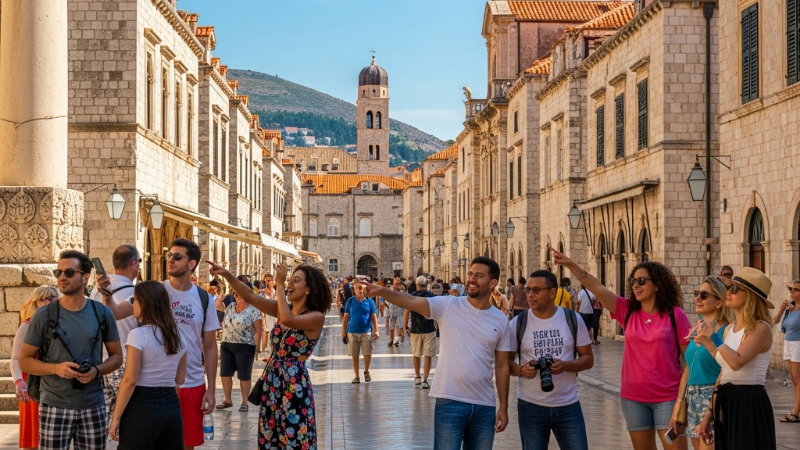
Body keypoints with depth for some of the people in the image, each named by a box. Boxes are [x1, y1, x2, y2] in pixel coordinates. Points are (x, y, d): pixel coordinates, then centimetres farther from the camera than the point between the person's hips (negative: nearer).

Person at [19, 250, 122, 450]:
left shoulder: (102, 313, 3)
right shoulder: (44, 315, -2)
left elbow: (117, 356, 10)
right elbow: (24, 361, 1)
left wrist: (97, 371, -11)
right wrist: (56, 368, -17)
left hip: (93, 406, 2)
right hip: (54, 406, -2)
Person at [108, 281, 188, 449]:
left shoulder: (138, 335, -12)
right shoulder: (178, 336, 8)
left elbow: (130, 380, -14)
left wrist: (116, 417, -10)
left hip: (142, 407, -6)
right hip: (172, 406, 6)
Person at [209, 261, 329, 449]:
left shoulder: (316, 317, -13)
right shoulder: (282, 309, 7)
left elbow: (288, 320, -30)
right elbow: (249, 296, 2)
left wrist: (279, 285, -21)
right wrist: (226, 274, -11)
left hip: (294, 385, -7)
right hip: (271, 380, 7)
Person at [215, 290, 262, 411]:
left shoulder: (253, 310, -7)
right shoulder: (230, 307, 9)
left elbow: (258, 331, -8)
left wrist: (257, 348, -13)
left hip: (244, 347, -6)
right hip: (226, 346, 6)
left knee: (244, 376, 1)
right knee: (225, 374, 8)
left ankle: (244, 403, 10)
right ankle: (227, 400, 21)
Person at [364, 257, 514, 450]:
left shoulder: (500, 320, 4)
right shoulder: (448, 306, -4)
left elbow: (502, 366, 8)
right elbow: (412, 301, -18)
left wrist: (503, 407, 5)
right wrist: (383, 291, -36)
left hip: (485, 406, 3)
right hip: (450, 402, -3)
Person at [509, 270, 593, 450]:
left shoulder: (573, 319, -1)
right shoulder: (518, 323, -2)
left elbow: (588, 359, 2)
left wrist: (565, 365, -18)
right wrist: (520, 370, -19)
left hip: (568, 406, 0)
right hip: (531, 407, 0)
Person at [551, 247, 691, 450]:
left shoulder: (674, 314, -6)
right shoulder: (627, 311, 3)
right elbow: (596, 288, -7)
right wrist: (571, 265, -18)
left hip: (667, 397, -4)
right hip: (634, 397, 4)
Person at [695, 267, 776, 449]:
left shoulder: (761, 329, -12)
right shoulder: (730, 330, 12)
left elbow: (736, 362, -29)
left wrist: (709, 342, -19)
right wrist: (710, 412, 12)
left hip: (749, 406, -8)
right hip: (725, 405, 8)